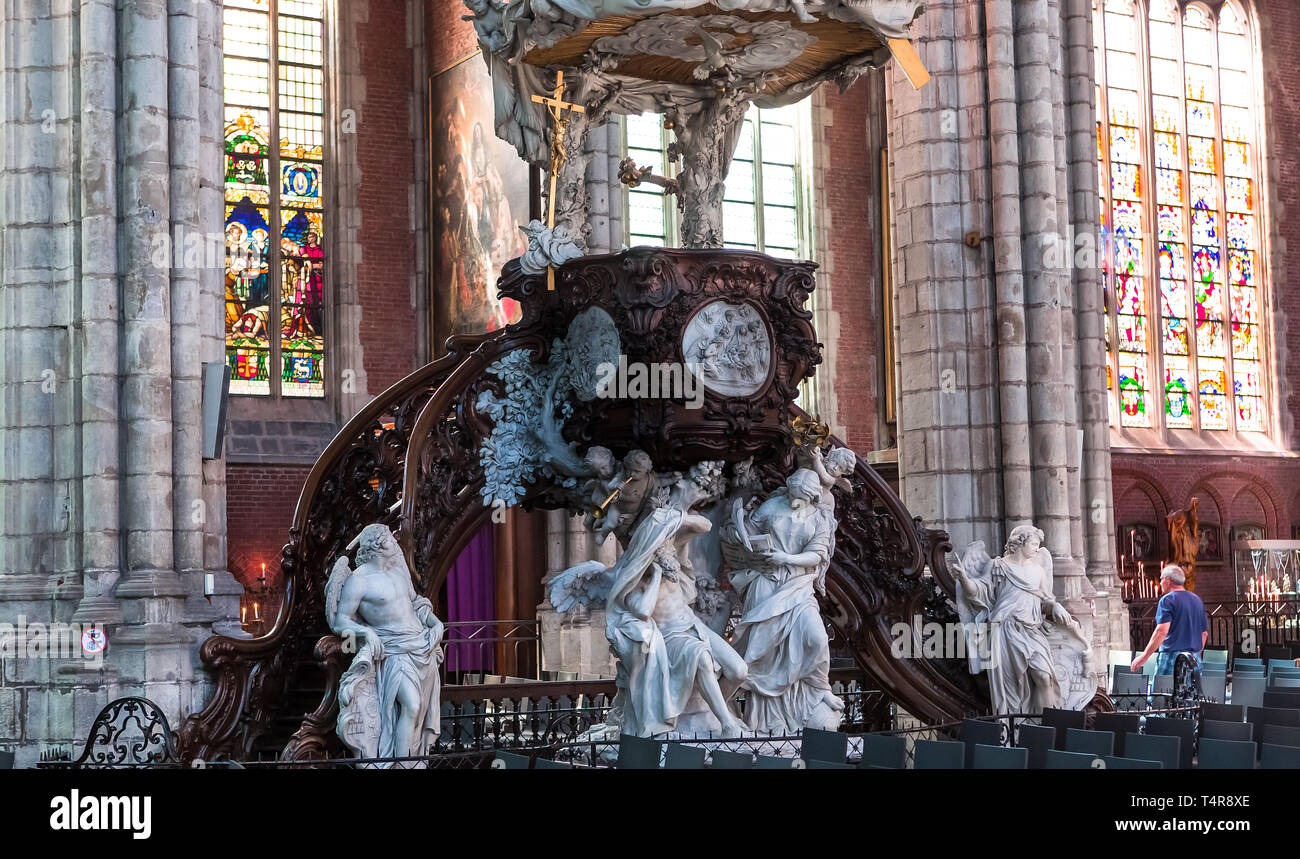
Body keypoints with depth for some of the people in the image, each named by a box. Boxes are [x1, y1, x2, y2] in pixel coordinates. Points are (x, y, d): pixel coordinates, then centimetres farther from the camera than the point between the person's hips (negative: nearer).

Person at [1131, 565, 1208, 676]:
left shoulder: (1167, 600, -7)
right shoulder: (1197, 600, 16)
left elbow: (1162, 631, -17)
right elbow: (1204, 633, 20)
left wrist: (1144, 657, -15)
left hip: (1172, 655, -7)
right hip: (1195, 660, 7)